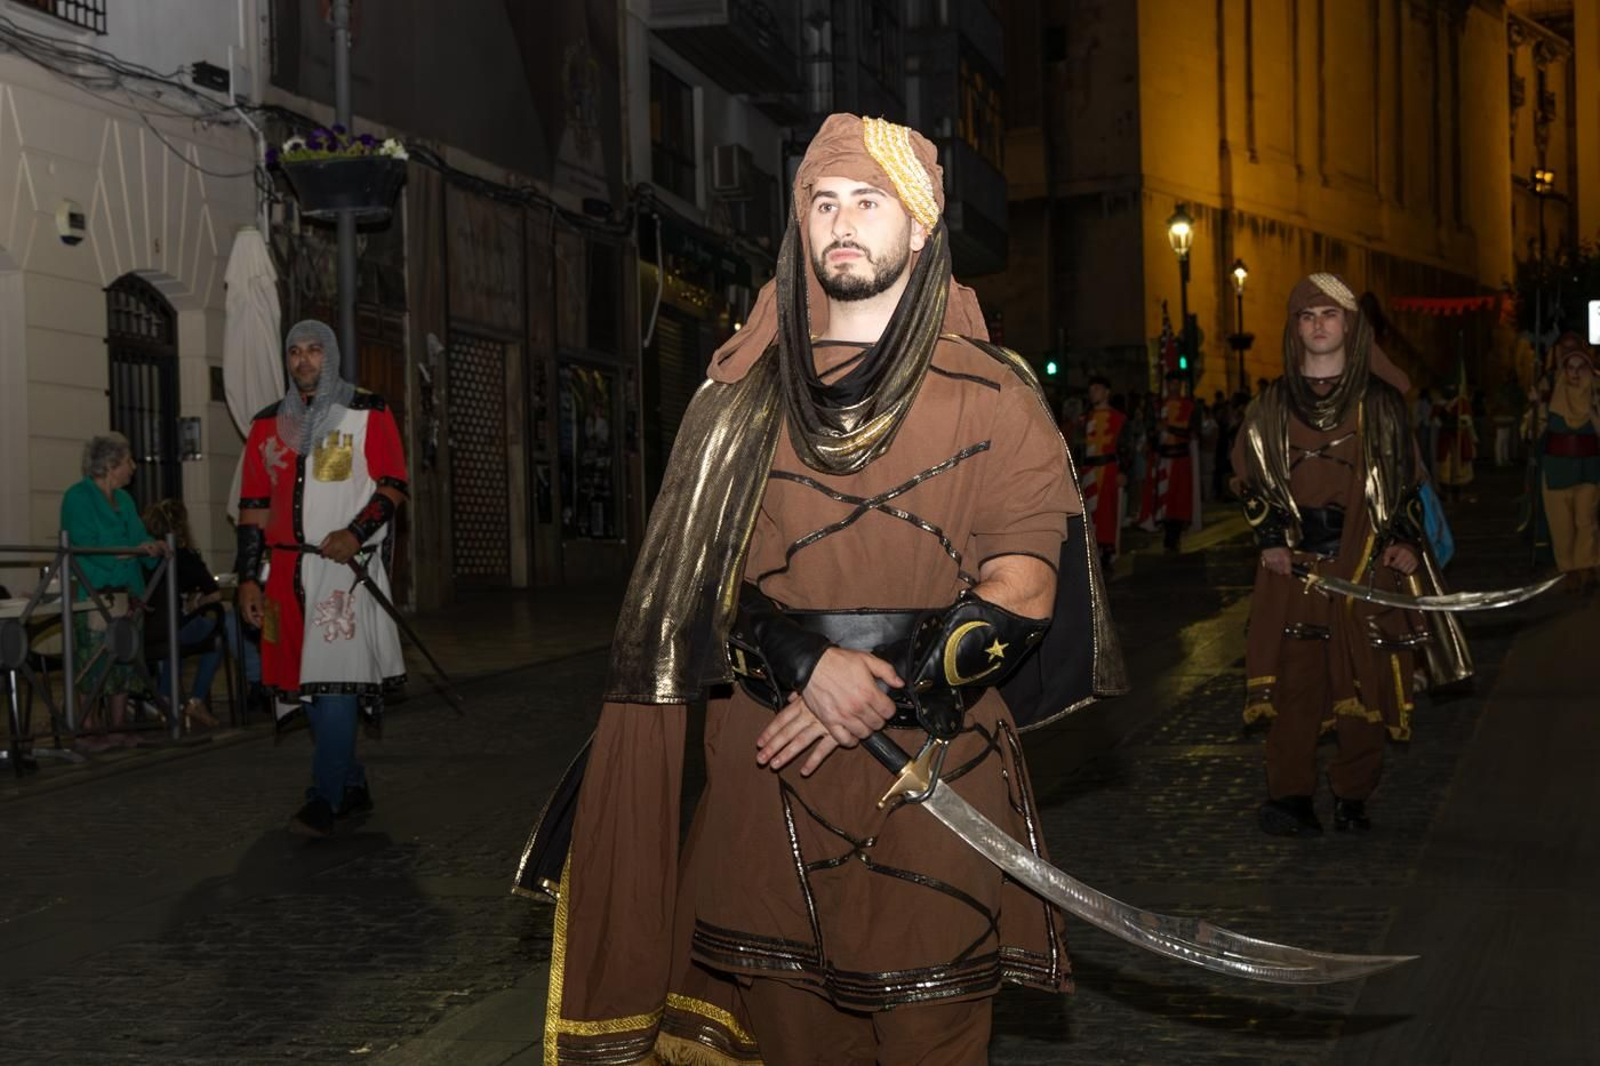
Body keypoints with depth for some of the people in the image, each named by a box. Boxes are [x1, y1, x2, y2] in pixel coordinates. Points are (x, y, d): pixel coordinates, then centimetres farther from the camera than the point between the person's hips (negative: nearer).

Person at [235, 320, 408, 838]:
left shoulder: (368, 413, 3)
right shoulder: (268, 424, 14)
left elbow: (393, 485, -2)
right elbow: (254, 504, 13)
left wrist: (356, 532, -18)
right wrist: (248, 577, 7)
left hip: (346, 567, -5)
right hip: (287, 571, 5)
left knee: (335, 682, -13)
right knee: (307, 683, 9)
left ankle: (324, 800, -12)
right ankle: (353, 786, 22)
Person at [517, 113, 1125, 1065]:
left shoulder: (993, 396, 3)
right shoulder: (747, 394, 10)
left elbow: (1022, 588, -4)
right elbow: (701, 573, 3)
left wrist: (887, 693, -14)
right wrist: (807, 663, -15)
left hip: (935, 768, -2)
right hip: (767, 770, 2)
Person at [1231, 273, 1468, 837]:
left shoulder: (1382, 403, 8)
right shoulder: (1272, 405, 10)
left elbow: (1407, 479, 11)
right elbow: (1251, 478, 11)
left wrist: (1407, 539, -2)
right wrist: (1270, 538, -1)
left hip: (1367, 560, 0)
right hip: (1294, 563, 0)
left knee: (1367, 682, 0)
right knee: (1294, 681, -4)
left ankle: (1353, 796, 10)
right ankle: (1289, 796, 1)